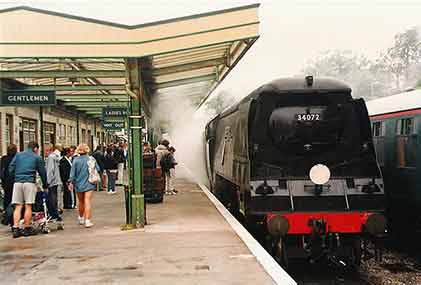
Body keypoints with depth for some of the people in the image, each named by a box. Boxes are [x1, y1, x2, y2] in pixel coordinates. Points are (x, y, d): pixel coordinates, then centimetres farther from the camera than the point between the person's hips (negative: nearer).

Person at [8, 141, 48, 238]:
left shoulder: (18, 155, 18)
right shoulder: (37, 157, 9)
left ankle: (15, 228, -2)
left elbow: (11, 169, 12)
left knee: (18, 207, 4)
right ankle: (27, 228, 3)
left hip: (17, 182, 3)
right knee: (28, 206, 1)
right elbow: (42, 172, 11)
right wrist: (45, 185, 21)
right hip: (29, 182, -3)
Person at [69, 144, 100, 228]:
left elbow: (73, 173, -5)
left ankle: (81, 218, 34)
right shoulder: (91, 159, -6)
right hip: (89, 184, -1)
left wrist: (72, 183, 6)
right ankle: (87, 221, -11)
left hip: (79, 184, 1)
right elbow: (97, 170, 3)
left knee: (81, 202, 17)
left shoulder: (75, 160, -8)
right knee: (87, 201, -4)